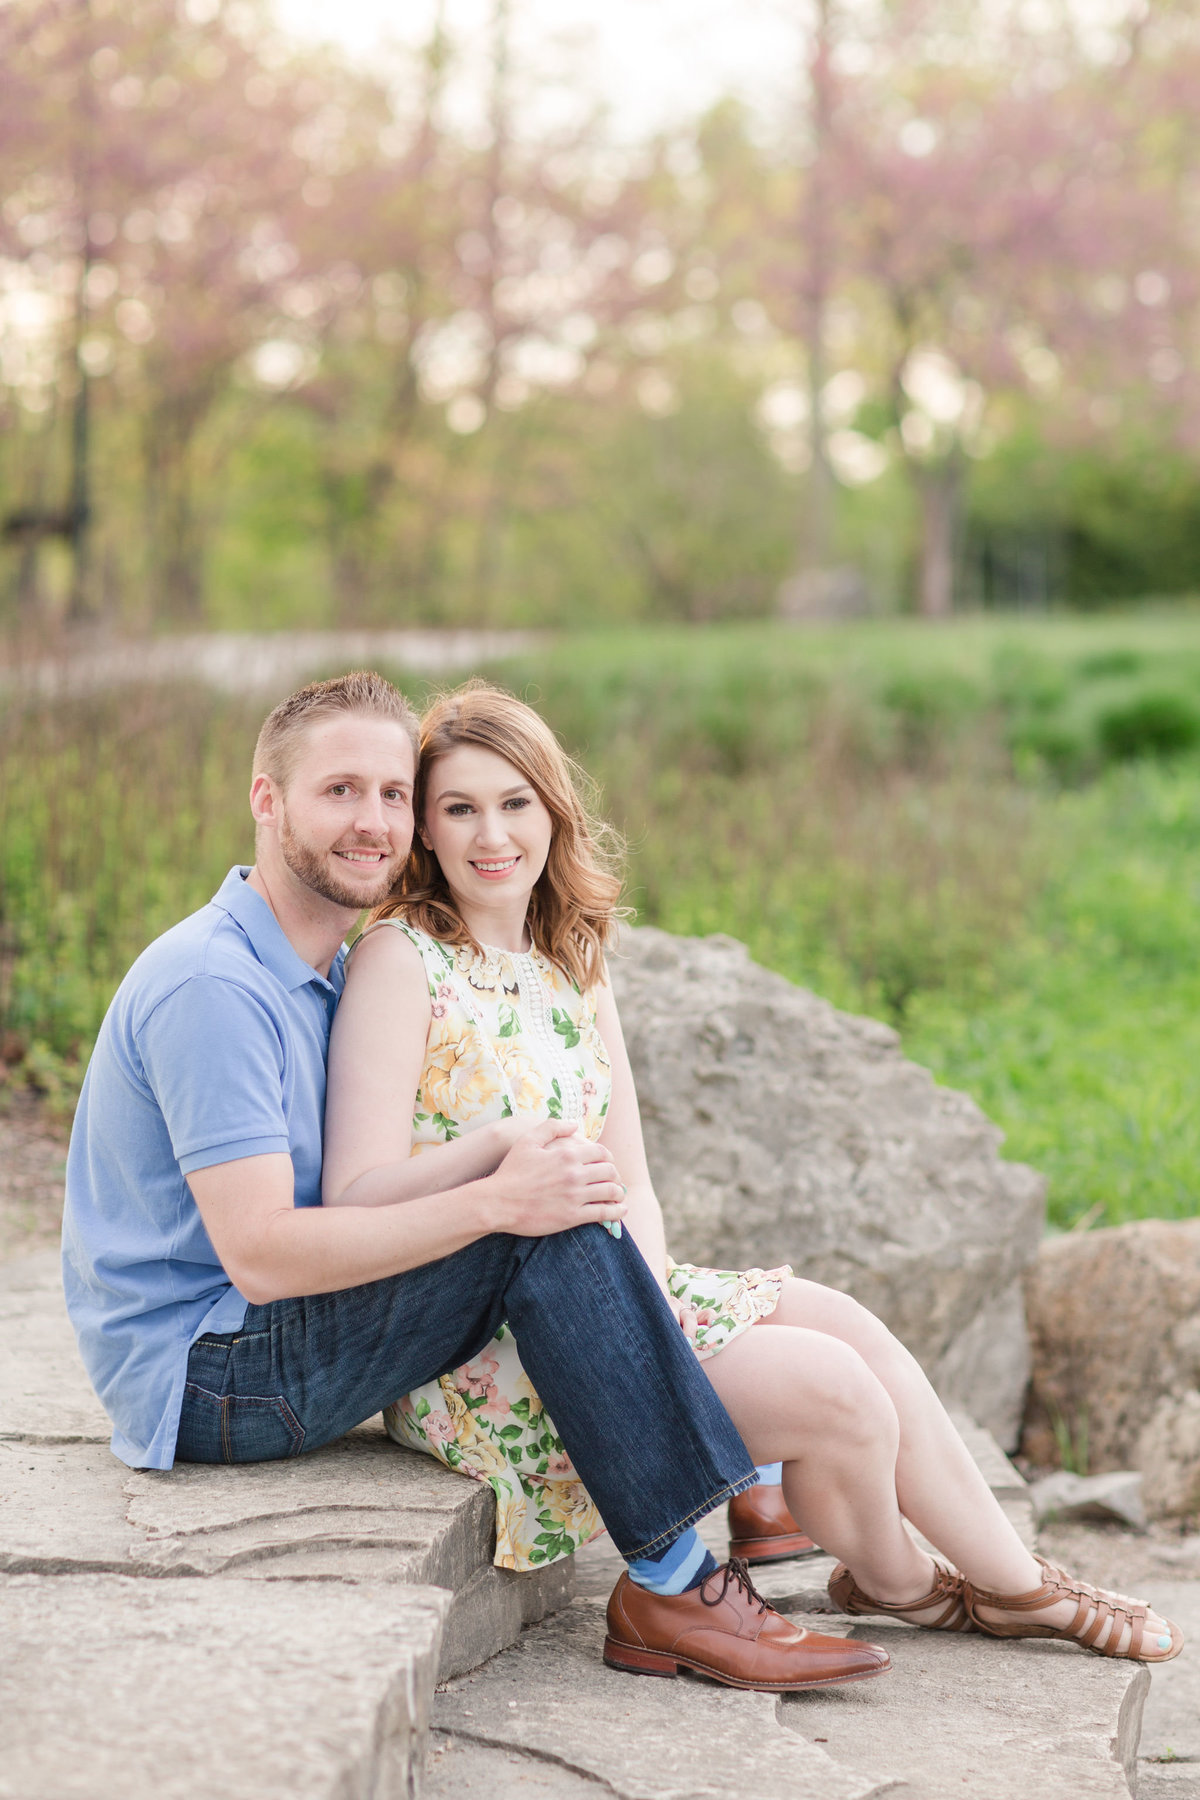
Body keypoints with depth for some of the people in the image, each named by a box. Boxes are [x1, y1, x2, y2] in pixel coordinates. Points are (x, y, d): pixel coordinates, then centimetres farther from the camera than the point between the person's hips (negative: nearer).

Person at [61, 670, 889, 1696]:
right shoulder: (211, 987, -19)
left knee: (552, 1199, 4)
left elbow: (352, 1196, 8)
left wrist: (510, 1163, -10)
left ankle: (730, 1493, 6)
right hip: (205, 1387, -9)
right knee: (544, 1233, -21)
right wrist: (497, 1199, -25)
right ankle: (674, 1581, -16)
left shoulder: (324, 974, 13)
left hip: (261, 1346, 9)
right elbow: (261, 1253, -26)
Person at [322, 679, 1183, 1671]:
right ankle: (897, 1583, 17)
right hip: (477, 1355, -7)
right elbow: (357, 1198, -18)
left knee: (846, 1323, -1)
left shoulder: (570, 962, 12)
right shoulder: (400, 960, -11)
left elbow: (630, 1179, 8)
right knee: (833, 1388, -14)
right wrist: (506, 1139, -29)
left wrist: (643, 1283, -11)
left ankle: (1014, 1583, 15)